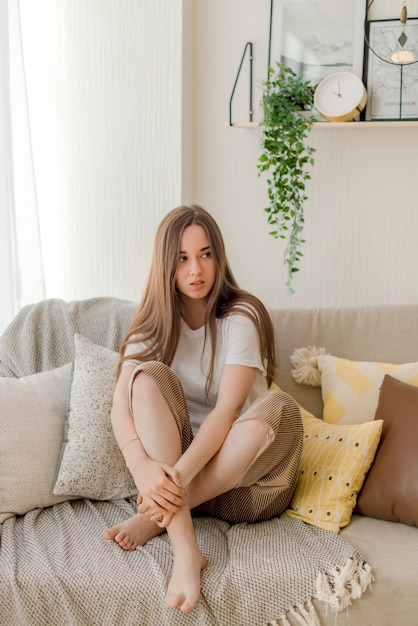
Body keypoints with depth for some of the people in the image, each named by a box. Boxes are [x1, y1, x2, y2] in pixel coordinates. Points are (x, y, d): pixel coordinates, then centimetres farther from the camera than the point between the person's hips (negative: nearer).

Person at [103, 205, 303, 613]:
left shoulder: (241, 318, -11)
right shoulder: (154, 322, -1)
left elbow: (227, 410, -23)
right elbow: (120, 402, -16)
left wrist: (181, 474, -39)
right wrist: (143, 467, -36)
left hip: (238, 472, -2)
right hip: (174, 465, 2)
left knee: (278, 407, -32)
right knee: (150, 377, -24)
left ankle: (154, 518, -25)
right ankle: (185, 549, -36)